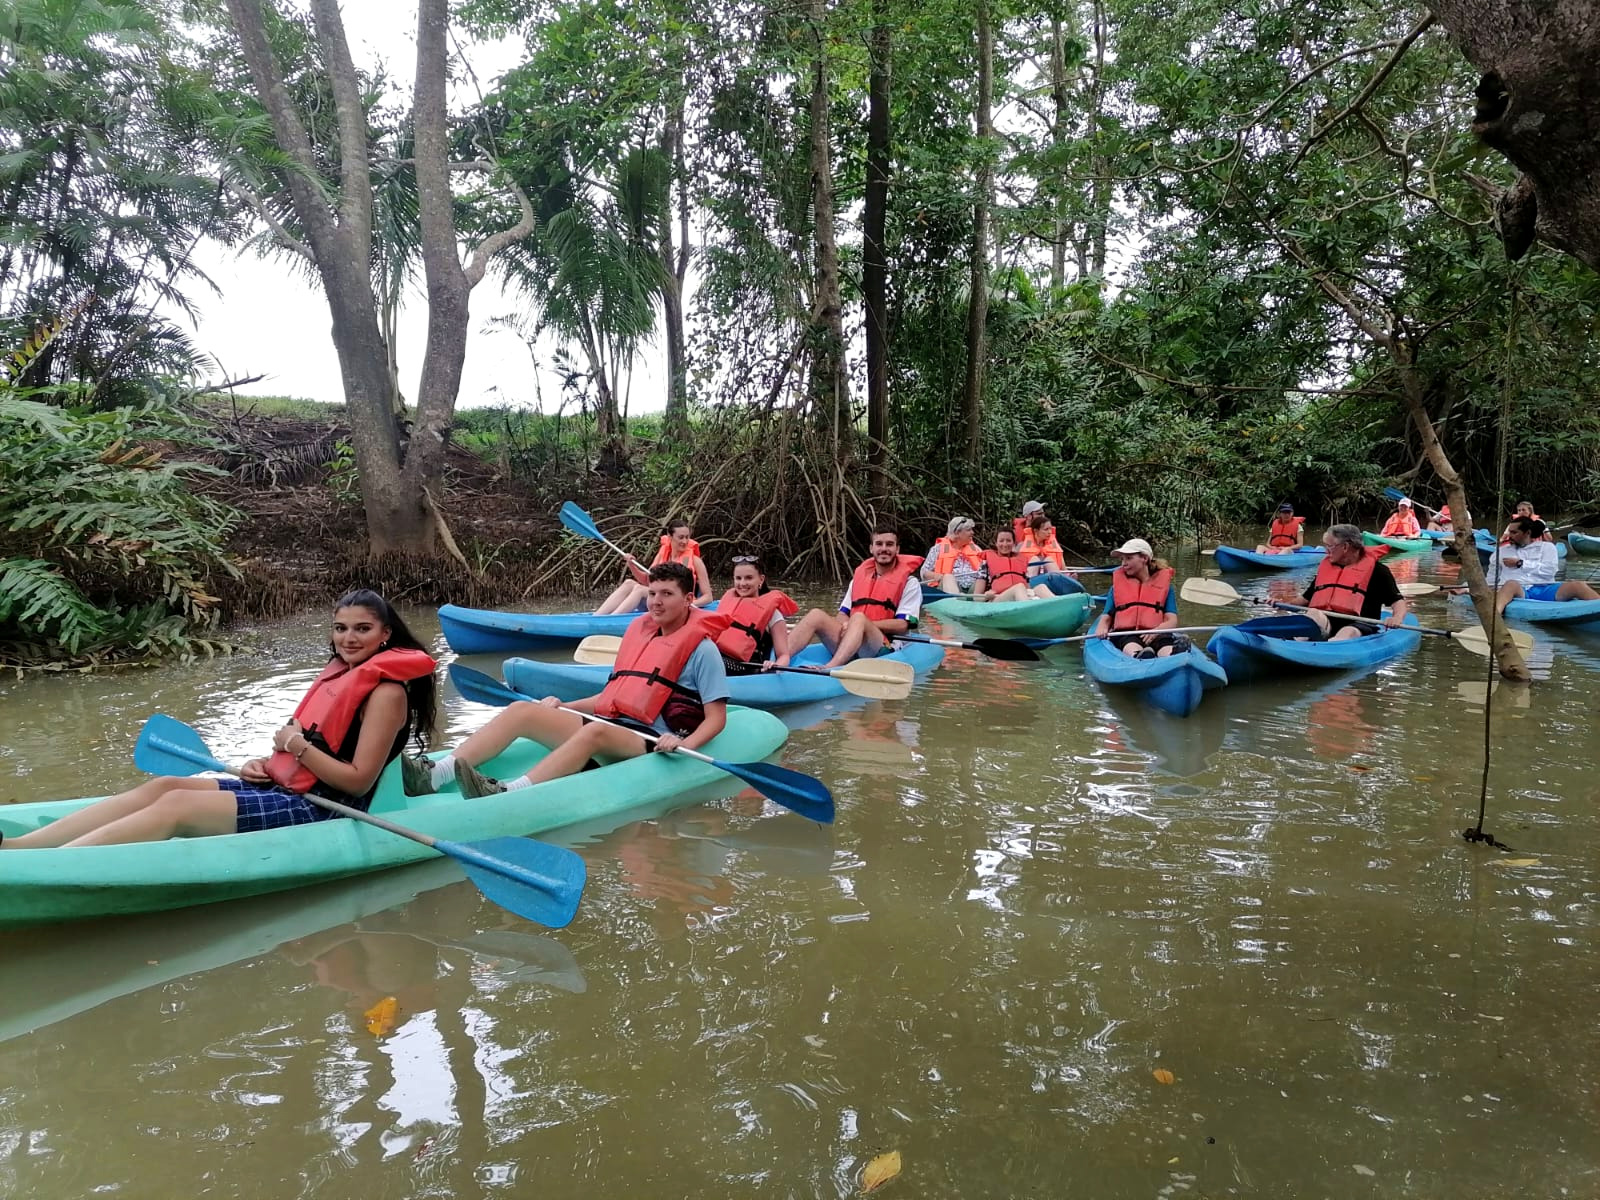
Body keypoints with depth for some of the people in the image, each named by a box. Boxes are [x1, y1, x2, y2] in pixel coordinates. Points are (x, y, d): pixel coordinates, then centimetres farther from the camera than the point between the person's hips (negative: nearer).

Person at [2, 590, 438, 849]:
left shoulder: (387, 691, -13)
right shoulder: (339, 673, 15)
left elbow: (358, 781, -17)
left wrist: (298, 745, -15)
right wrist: (267, 764, 4)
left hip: (321, 810, -9)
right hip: (285, 790, 9)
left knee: (176, 805, -20)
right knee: (164, 784, -5)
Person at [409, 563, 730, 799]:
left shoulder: (702, 649, -1)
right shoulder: (639, 631, 19)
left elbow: (716, 717, -6)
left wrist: (686, 744, -25)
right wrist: (563, 707, 15)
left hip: (650, 743, -7)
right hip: (611, 726, 7)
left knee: (595, 731, -39)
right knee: (522, 710, -11)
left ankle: (507, 793, -56)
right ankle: (434, 774, -26)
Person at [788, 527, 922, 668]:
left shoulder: (909, 581, 7)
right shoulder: (859, 575, 23)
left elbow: (902, 625, -4)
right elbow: (843, 614, 20)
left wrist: (864, 624, -13)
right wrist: (844, 625, -5)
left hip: (884, 649, -5)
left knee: (859, 618, -34)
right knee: (816, 615, -19)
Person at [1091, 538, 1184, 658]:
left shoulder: (1164, 584, 18)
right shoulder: (1117, 586, 23)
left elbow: (1171, 620, 8)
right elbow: (1106, 617, 17)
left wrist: (1156, 631, -16)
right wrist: (1101, 628, -10)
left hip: (1156, 635, 1)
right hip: (1124, 634, 0)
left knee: (1167, 650, -39)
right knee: (1133, 648, -41)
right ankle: (1138, 656, -74)